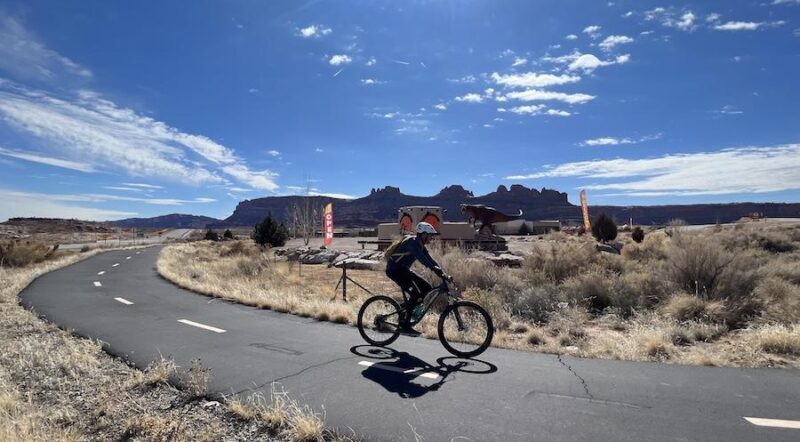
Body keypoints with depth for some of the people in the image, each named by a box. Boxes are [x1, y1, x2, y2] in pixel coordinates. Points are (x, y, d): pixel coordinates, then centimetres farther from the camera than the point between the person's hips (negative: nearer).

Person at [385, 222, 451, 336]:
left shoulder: (420, 245, 9)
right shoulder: (412, 242, -19)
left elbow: (430, 259, 5)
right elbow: (421, 258, -34)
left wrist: (443, 274, -5)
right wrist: (436, 270, -42)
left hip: (404, 269, 10)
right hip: (395, 270, -10)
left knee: (428, 288, 1)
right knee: (416, 294, -19)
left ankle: (407, 310, 12)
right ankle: (404, 325, -9)